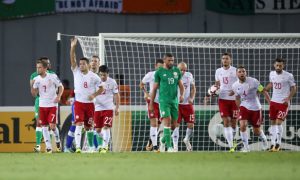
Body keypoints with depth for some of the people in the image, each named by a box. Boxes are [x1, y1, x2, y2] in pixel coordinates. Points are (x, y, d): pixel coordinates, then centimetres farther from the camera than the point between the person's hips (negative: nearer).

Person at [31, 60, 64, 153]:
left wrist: (58, 96, -14)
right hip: (42, 105, 4)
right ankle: (48, 146, 8)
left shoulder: (53, 76, -8)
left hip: (52, 104, -4)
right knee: (44, 126, 2)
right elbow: (34, 94, 3)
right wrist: (32, 85, -14)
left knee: (52, 125, -12)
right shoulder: (36, 79, 2)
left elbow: (61, 87, 1)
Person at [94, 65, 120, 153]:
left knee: (106, 127, -13)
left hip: (108, 108, -2)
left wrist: (117, 108, 0)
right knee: (98, 129, 5)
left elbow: (116, 95, 4)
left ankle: (105, 146, -10)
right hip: (97, 108, 2)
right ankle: (100, 145, 28)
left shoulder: (112, 82, -3)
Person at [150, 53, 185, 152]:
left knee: (174, 124, 7)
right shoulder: (159, 72, 0)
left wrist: (182, 95, -7)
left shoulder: (177, 71, 11)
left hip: (174, 100, 5)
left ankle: (163, 140, 32)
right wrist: (151, 104, 5)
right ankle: (169, 146, -17)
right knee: (167, 121, -15)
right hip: (164, 100, -5)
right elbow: (154, 88, 5)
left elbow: (181, 85, 14)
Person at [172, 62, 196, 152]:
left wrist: (192, 98, -5)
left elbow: (193, 88, 13)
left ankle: (187, 140, 28)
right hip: (176, 104, -3)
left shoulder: (189, 76, 2)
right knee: (176, 125, -9)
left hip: (187, 104, 3)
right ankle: (175, 145, -2)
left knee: (191, 125, 0)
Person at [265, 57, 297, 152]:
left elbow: (293, 88, -5)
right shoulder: (272, 74, 4)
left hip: (283, 103, -6)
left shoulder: (288, 76, -12)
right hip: (273, 101, 6)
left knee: (278, 122, -13)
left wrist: (288, 98, -17)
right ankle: (273, 144, 13)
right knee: (273, 123, 7)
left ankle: (278, 144, -3)